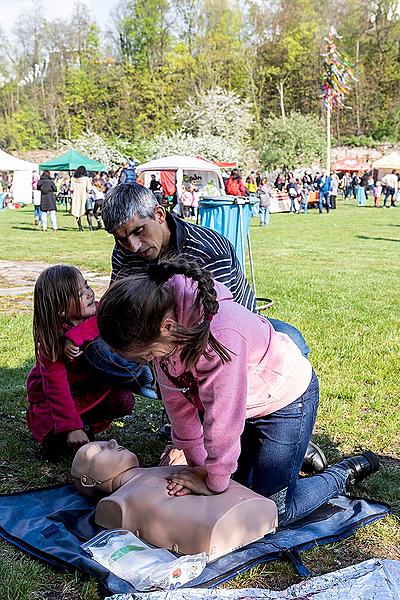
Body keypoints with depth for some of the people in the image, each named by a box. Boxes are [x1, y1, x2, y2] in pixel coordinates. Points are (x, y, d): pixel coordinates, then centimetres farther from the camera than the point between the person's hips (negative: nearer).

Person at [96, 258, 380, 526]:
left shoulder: (222, 334, -42)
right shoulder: (163, 328, -16)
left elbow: (223, 419, -32)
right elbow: (177, 399, -4)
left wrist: (214, 482, -18)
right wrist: (197, 462, 2)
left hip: (286, 400, -7)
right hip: (247, 404, 8)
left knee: (273, 511, -3)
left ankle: (348, 471, 17)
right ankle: (296, 451, 37)